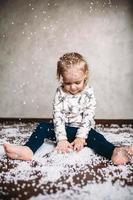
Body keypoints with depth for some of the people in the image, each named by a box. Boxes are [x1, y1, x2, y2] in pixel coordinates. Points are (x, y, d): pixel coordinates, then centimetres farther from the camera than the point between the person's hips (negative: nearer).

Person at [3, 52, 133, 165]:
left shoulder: (88, 93, -8)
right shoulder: (60, 93, -6)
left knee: (95, 137, -31)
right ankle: (28, 150, -36)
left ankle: (114, 153, -57)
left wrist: (81, 137, -23)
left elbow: (88, 116, -13)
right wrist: (61, 138, -22)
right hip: (64, 129, 2)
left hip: (83, 130, -2)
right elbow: (58, 116, -13)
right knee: (42, 127, -16)